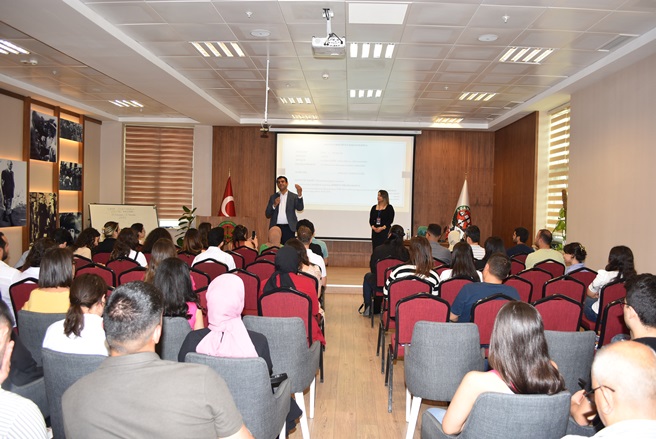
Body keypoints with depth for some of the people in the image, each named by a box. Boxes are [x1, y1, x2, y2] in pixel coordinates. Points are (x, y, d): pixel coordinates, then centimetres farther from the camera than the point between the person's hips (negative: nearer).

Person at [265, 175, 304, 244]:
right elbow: (267, 215, 9)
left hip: (288, 228, -2)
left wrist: (300, 195, -26)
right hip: (276, 227, 2)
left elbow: (300, 208, -11)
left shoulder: (293, 196, 5)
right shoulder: (273, 197, 12)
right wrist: (274, 205, -9)